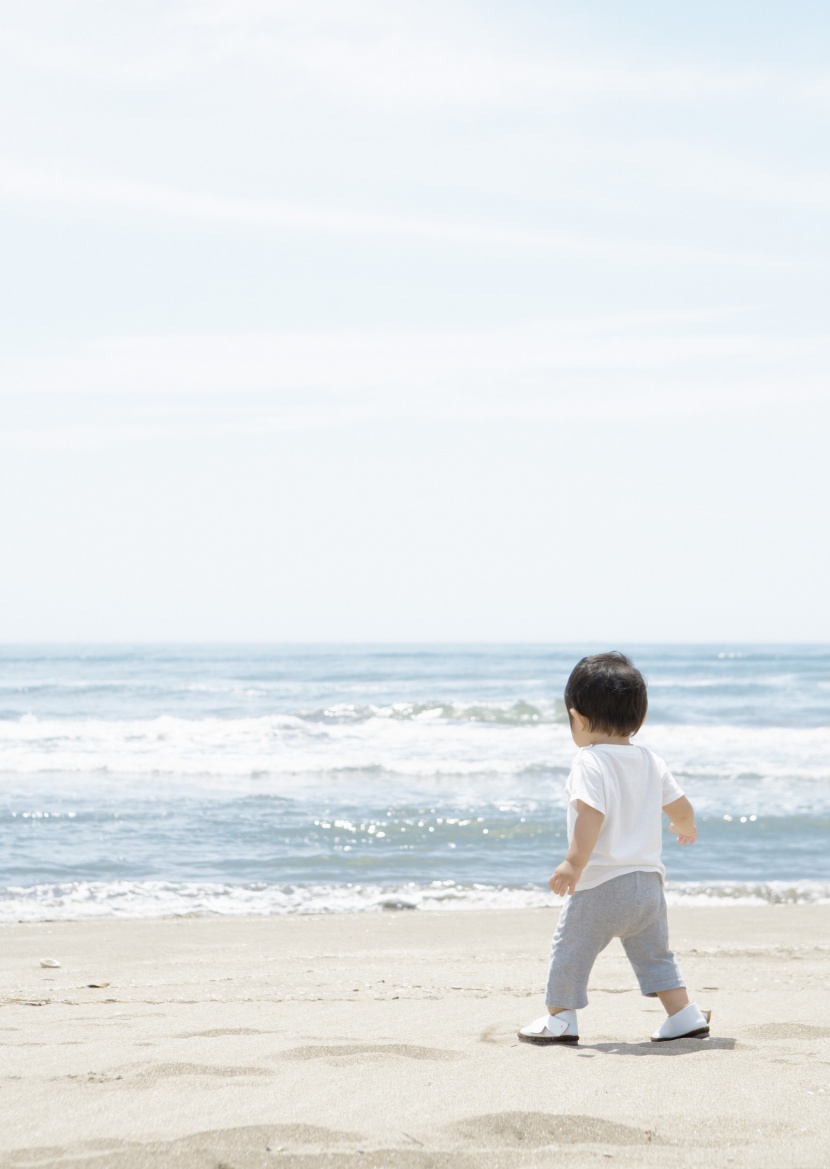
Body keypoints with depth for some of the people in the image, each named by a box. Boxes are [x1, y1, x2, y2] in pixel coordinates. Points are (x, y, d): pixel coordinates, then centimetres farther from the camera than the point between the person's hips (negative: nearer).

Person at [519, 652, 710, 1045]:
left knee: (570, 949, 7)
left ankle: (560, 1019, 12)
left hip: (601, 885, -7)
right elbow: (680, 806, 15)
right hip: (649, 881, 7)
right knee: (654, 953, 18)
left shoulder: (589, 763, -13)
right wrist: (686, 829, 38)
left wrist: (574, 862, -32)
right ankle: (684, 1016, 15)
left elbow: (592, 814, -27)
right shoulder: (651, 762, 8)